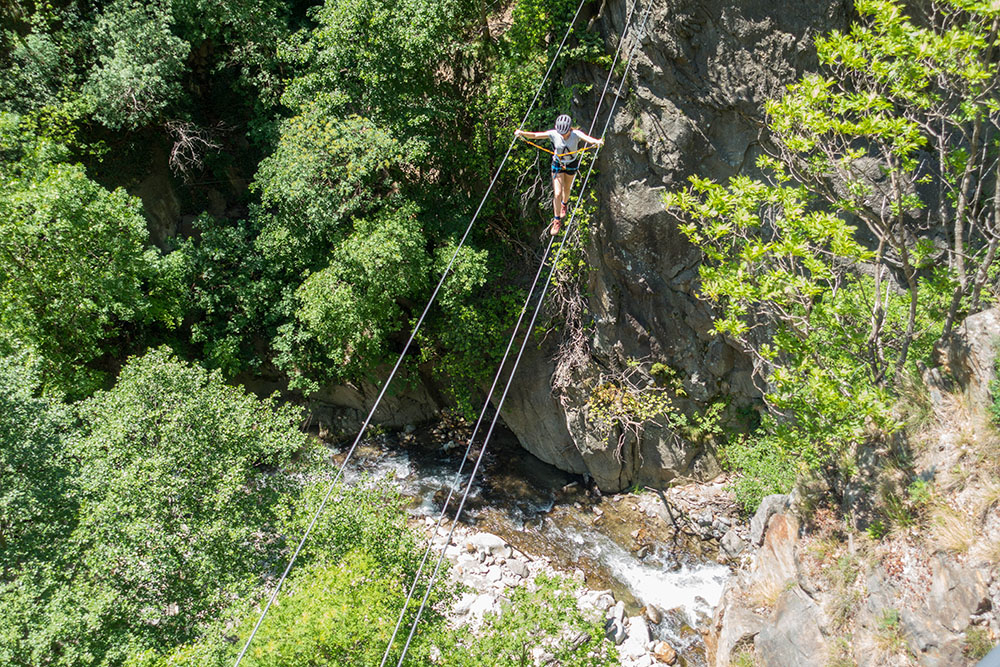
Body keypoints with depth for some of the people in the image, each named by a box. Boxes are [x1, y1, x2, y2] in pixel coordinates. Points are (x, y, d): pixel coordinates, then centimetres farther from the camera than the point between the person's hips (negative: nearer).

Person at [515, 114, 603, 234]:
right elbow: (534, 135, -31)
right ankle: (557, 221, 11)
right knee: (557, 193, -6)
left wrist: (597, 141, -68)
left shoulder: (576, 134, -27)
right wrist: (522, 133, -50)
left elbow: (588, 138, -46)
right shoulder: (553, 134, -25)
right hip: (557, 165, -1)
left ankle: (564, 204, 56)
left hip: (571, 165, 1)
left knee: (566, 189, 22)